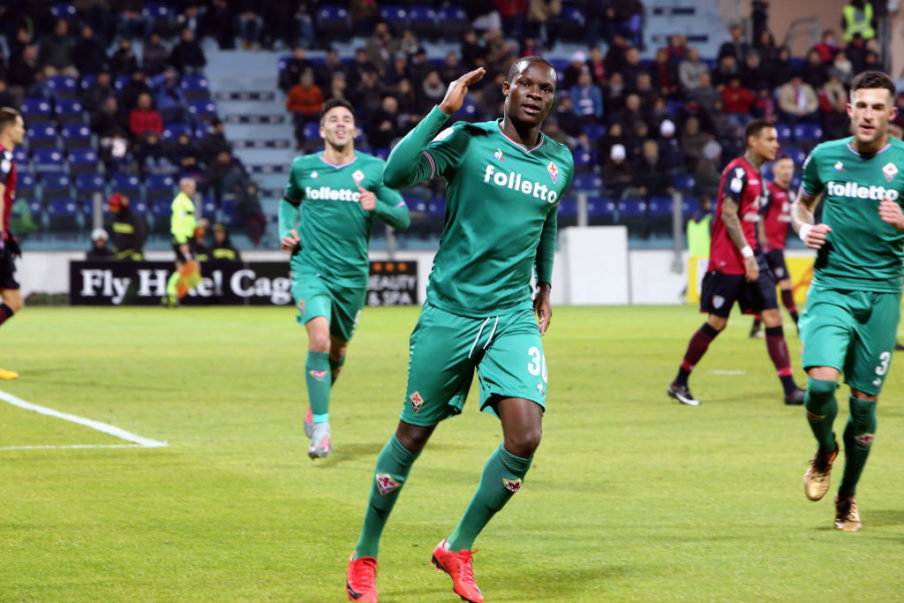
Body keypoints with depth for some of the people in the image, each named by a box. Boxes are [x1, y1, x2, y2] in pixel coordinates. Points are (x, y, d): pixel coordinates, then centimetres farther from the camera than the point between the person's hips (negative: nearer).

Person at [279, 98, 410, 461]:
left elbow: (403, 219, 2)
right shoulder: (303, 167, 4)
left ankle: (315, 410, 42)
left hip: (352, 274, 2)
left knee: (337, 351, 14)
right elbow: (289, 201, 25)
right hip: (311, 269, -2)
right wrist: (286, 232, 7)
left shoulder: (374, 169, 0)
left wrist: (377, 207, -18)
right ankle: (321, 428, -16)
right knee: (319, 339, -23)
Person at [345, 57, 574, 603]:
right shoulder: (469, 142, -8)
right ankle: (365, 558, 23)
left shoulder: (561, 163, 8)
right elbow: (396, 173, -23)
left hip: (514, 316, 4)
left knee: (525, 439, -13)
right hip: (450, 311, -3)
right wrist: (444, 110, -23)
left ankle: (458, 550, 8)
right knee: (412, 436, 5)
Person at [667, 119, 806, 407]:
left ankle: (790, 388, -5)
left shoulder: (756, 175, 16)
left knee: (773, 317, -2)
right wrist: (747, 254, -21)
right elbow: (728, 216, -19)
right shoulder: (737, 171, -12)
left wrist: (755, 255, 18)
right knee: (716, 323, -2)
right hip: (729, 261, -8)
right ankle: (679, 383, 12)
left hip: (751, 259, 8)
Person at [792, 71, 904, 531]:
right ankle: (825, 451, 14)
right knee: (821, 384, -19)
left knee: (864, 402, 3)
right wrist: (805, 228, 0)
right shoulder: (824, 157, 4)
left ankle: (848, 497, 22)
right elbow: (801, 203, 22)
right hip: (831, 288, 0)